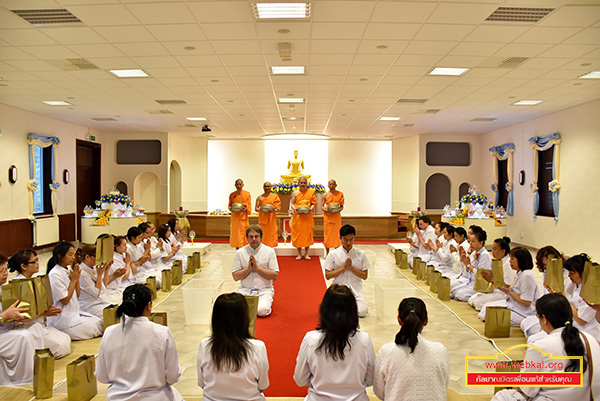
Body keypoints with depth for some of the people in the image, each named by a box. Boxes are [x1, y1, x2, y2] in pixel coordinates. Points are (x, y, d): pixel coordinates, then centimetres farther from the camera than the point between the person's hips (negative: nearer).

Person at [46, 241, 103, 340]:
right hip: (62, 320, -8)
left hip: (73, 313, 8)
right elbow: (65, 300, -19)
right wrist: (73, 280, -14)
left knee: (100, 322, 0)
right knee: (98, 327, -7)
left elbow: (77, 295, 10)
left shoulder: (68, 270, 7)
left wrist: (77, 279, -5)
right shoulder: (55, 274, -19)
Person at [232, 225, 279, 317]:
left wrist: (257, 267, -14)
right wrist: (248, 268, -15)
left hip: (264, 290, -1)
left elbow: (274, 276, -6)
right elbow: (235, 277, 0)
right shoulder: (240, 252, 2)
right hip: (245, 290, 2)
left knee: (262, 311, -27)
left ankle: (266, 303, 7)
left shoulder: (269, 251, -1)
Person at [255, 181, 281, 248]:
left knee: (271, 233, -2)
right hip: (262, 218, 1)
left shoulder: (275, 196, 6)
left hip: (271, 218, -1)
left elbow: (278, 207, 1)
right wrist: (260, 210, -16)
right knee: (262, 234, -2)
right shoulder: (260, 197, 9)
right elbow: (256, 208, 6)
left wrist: (274, 210, -19)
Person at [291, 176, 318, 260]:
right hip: (298, 216, 0)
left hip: (308, 216, 0)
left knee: (307, 233, 2)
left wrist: (311, 209, -14)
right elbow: (292, 203, 5)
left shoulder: (311, 192, 3)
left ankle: (306, 254, 15)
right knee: (297, 234, 2)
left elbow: (313, 203, 4)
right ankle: (299, 254, 14)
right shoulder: (295, 193, 3)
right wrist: (295, 209, -15)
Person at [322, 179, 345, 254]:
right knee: (327, 233, 1)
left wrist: (339, 210, -16)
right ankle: (327, 253, 11)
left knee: (336, 233, 1)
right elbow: (322, 206, 5)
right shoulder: (325, 195, 1)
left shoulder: (340, 194, 1)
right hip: (327, 216, 0)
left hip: (336, 216, 0)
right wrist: (326, 210, -16)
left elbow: (342, 206, 5)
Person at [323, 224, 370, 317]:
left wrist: (351, 267, -12)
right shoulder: (333, 254, -2)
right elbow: (327, 276, -5)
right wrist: (344, 267, -14)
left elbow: (365, 276, 2)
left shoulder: (360, 254, 2)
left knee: (362, 312, -20)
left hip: (356, 290, 1)